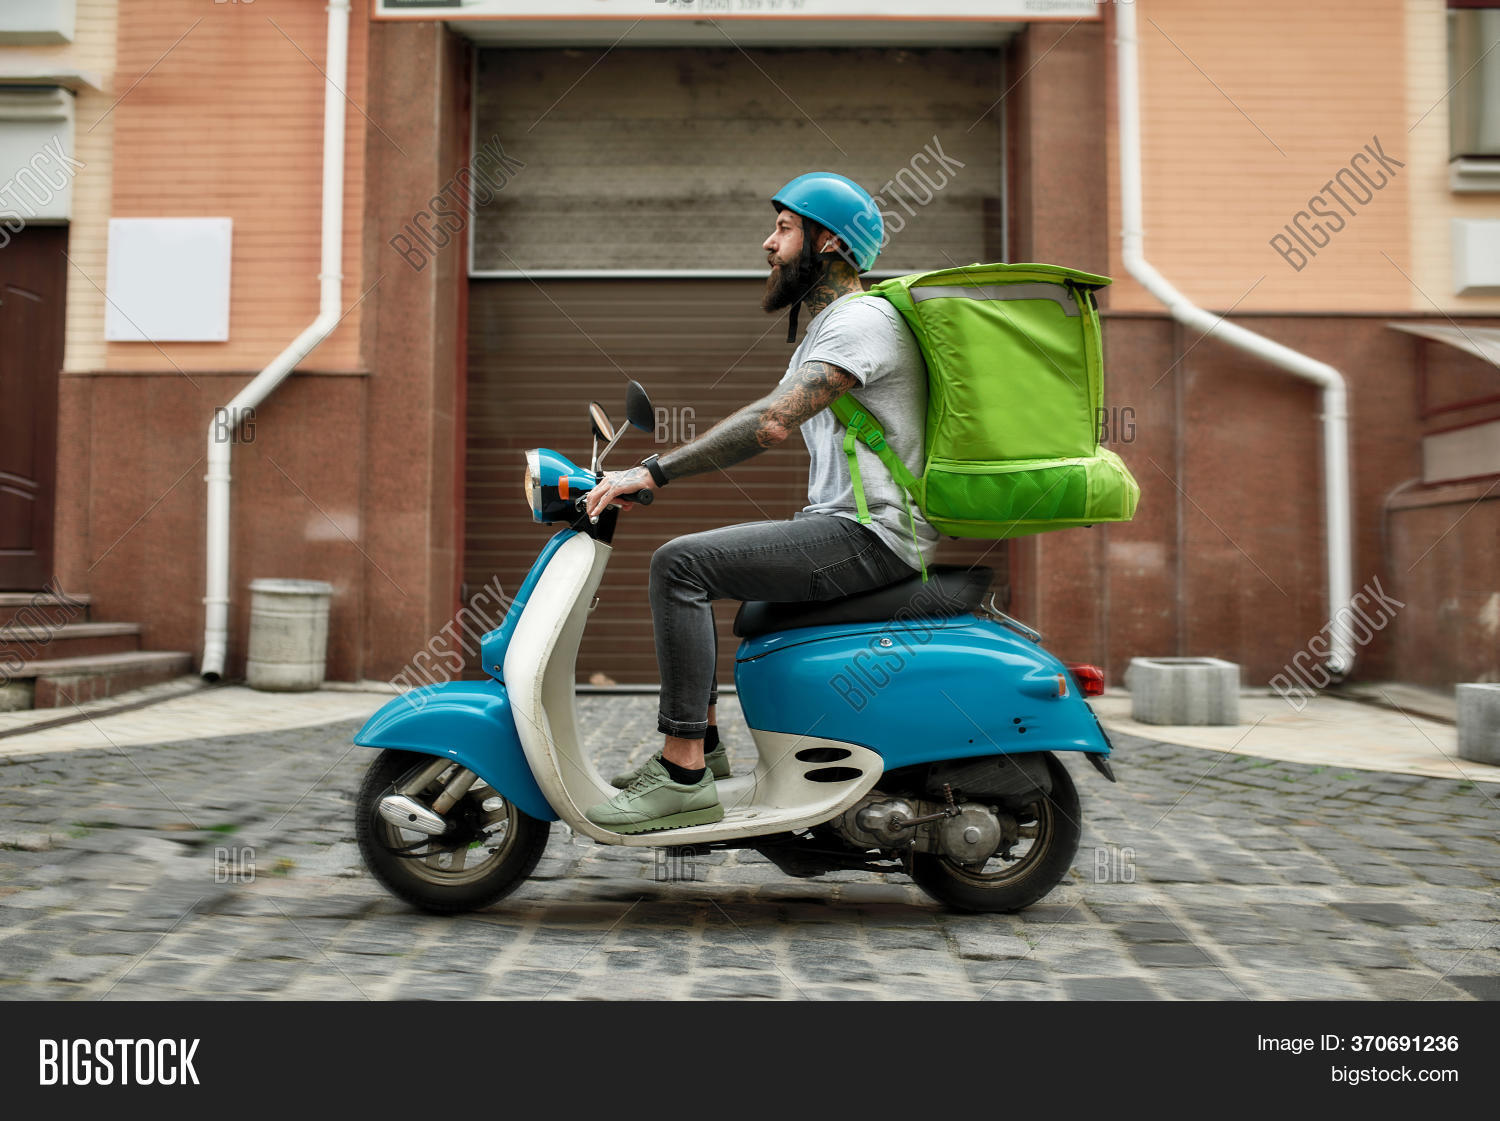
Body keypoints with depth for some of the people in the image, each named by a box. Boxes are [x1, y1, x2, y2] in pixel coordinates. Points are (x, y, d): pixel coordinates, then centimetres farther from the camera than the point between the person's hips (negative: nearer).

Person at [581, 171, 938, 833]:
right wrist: (645, 468, 11)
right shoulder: (823, 330, 23)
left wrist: (654, 472, -23)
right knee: (684, 564, 14)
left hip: (873, 536, -10)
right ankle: (701, 743, 15)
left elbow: (772, 423, -25)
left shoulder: (861, 319, -12)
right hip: (836, 527, 10)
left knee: (680, 564, -20)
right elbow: (768, 423, 20)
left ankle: (684, 778, -17)